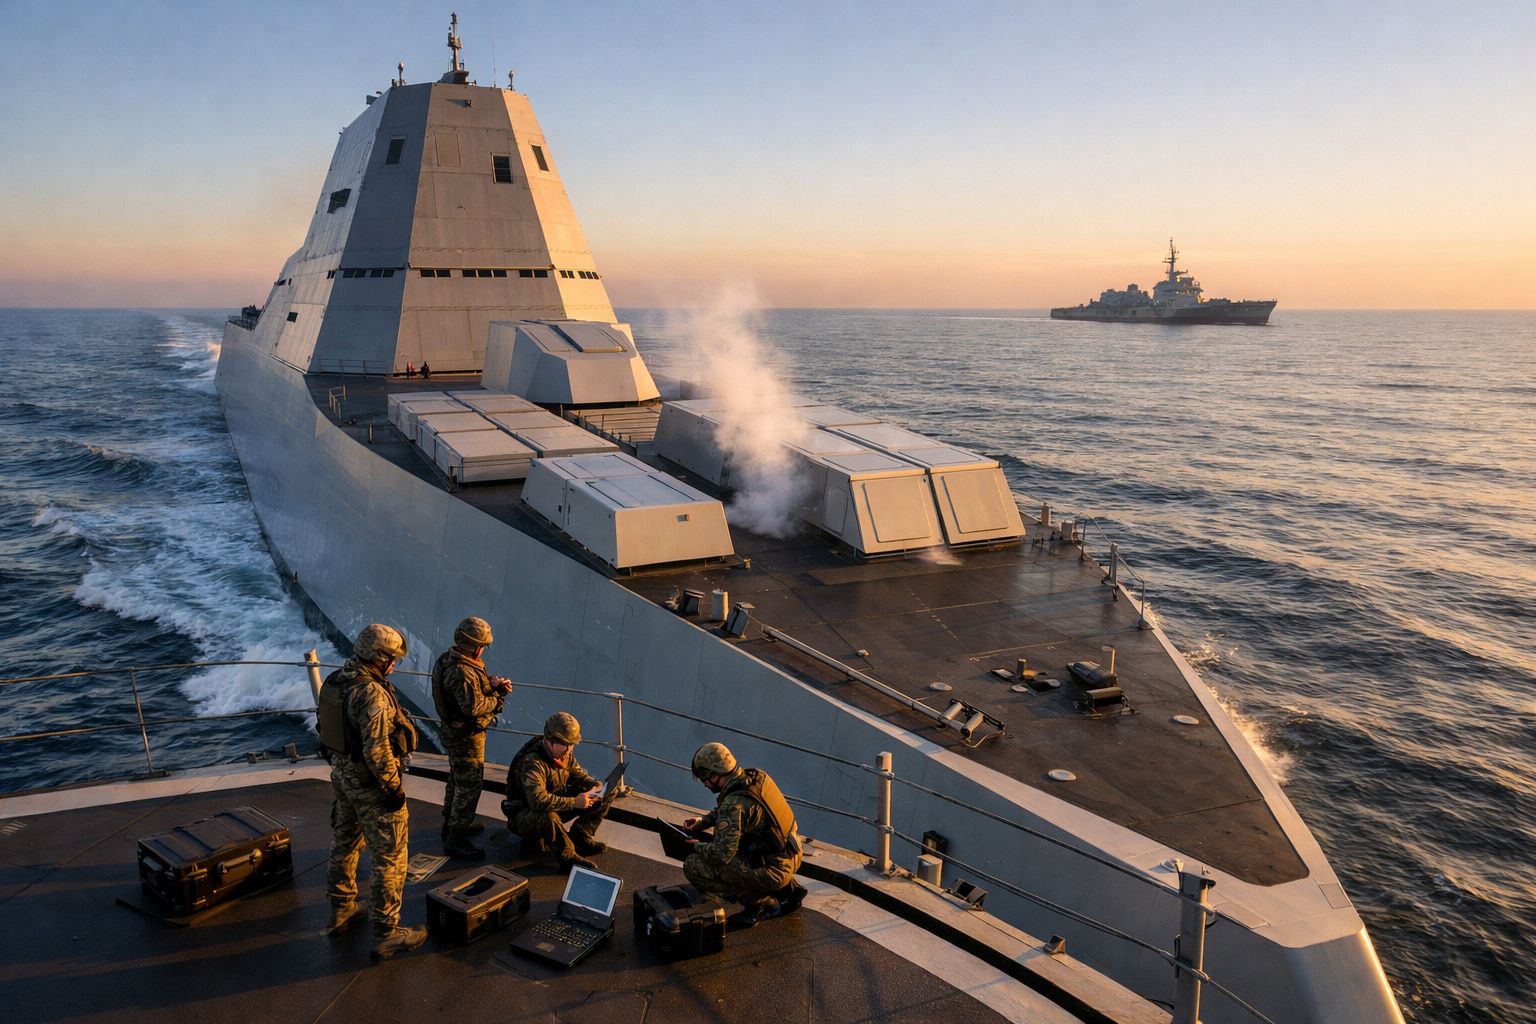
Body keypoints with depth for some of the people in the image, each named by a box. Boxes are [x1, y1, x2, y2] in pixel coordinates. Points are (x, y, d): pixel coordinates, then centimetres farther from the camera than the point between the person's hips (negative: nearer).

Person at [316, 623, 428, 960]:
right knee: (390, 859, 2)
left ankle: (341, 911, 41)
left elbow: (327, 729, 12)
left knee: (344, 845, 24)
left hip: (342, 776, 9)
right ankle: (386, 934, 9)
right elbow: (376, 749, -28)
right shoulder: (372, 693, -27)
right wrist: (394, 787, -18)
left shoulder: (334, 681, 1)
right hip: (371, 785, -9)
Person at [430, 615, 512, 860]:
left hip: (455, 732, 11)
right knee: (470, 785, -2)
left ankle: (452, 823, 41)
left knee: (457, 780, 25)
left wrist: (493, 683, -8)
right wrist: (497, 699, -16)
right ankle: (455, 839, 6)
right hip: (466, 737, -11)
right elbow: (474, 706, -34)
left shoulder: (450, 659, 2)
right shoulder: (462, 672, -31)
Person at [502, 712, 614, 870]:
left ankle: (579, 837, -7)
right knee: (548, 819, -46)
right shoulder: (532, 762, -30)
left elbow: (576, 772, 12)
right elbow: (538, 800, -41)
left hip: (558, 803, 9)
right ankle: (568, 856, -26)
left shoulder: (565, 752, -4)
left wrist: (595, 785, -10)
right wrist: (574, 802, -38)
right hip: (525, 814, -8)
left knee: (606, 794, -1)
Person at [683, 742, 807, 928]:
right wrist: (704, 821, 13)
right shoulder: (756, 776, 2)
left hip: (773, 871, -9)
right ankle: (788, 889, 21)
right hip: (792, 856, 9)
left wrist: (697, 847, -5)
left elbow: (722, 854, -24)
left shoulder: (734, 803, -24)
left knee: (694, 867, -8)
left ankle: (762, 904, -2)